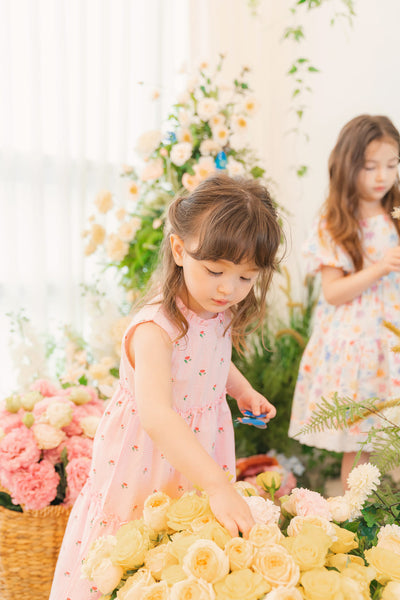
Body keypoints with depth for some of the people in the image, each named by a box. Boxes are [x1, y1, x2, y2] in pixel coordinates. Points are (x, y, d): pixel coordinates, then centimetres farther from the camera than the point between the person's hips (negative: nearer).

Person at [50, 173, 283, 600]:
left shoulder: (219, 313, -5)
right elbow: (155, 415, -45)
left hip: (198, 457, 7)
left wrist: (242, 390, 3)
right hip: (146, 469, -7)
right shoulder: (156, 328, -31)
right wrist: (217, 485, -50)